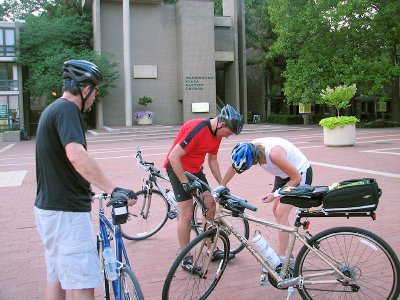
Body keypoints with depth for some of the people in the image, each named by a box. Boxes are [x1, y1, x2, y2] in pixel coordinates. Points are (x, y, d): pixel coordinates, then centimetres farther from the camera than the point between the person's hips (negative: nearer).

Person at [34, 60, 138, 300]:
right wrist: (114, 189, -39)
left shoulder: (52, 109, 16)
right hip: (67, 211, -10)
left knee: (57, 279, 18)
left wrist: (83, 191, 36)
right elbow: (76, 155, -34)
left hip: (49, 207, 10)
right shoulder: (67, 109, -15)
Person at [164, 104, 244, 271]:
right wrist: (185, 183, -24)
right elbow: (174, 157, -28)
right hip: (178, 169, -8)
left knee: (211, 205, 4)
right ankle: (186, 258, 6)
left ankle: (211, 249, 18)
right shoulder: (197, 129, -29)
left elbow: (212, 160, 11)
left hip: (195, 169, 8)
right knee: (186, 214, -8)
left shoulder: (217, 133, -2)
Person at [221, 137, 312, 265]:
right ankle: (284, 252, 20)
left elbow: (296, 178, -28)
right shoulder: (248, 148, -18)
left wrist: (275, 195, -23)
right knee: (276, 210, 8)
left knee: (281, 213, -12)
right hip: (283, 175, 8)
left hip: (300, 174, -8)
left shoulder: (274, 153, -39)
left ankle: (282, 258, -4)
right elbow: (234, 166, 1)